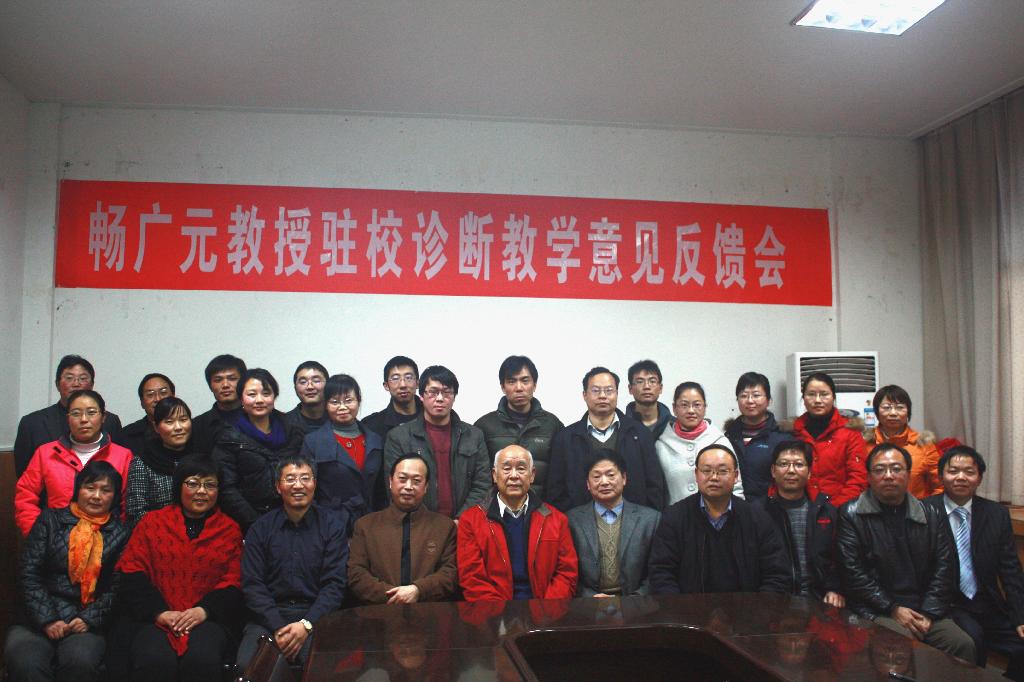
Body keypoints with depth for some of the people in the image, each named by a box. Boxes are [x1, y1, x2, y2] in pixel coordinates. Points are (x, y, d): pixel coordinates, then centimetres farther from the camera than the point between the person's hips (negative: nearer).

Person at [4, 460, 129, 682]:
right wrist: (47, 619, -7)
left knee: (80, 662, -32)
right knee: (24, 662, -31)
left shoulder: (119, 534, 11)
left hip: (88, 622, 0)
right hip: (39, 619, 1)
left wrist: (90, 619, -10)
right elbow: (29, 574, 4)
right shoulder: (50, 521, 13)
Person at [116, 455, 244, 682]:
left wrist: (204, 610, -12)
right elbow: (132, 573, 4)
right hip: (156, 617, 0)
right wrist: (160, 612, -10)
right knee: (155, 661, -31)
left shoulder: (230, 529, 13)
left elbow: (234, 583, 6)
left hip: (208, 618, 0)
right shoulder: (152, 522, 14)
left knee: (203, 660, -31)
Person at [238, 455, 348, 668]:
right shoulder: (260, 529, 10)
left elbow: (335, 584, -1)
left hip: (315, 618, -1)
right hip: (269, 617, 2)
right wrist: (278, 628, -12)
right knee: (247, 666, -27)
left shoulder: (332, 524, 6)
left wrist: (306, 625, -15)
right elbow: (252, 585, 3)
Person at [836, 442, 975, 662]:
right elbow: (852, 572, -5)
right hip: (876, 611, -4)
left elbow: (943, 569, 9)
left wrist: (928, 614, -4)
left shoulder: (930, 515, 14)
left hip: (925, 611, 4)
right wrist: (893, 609, -10)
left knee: (964, 645, -21)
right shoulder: (851, 514, 1)